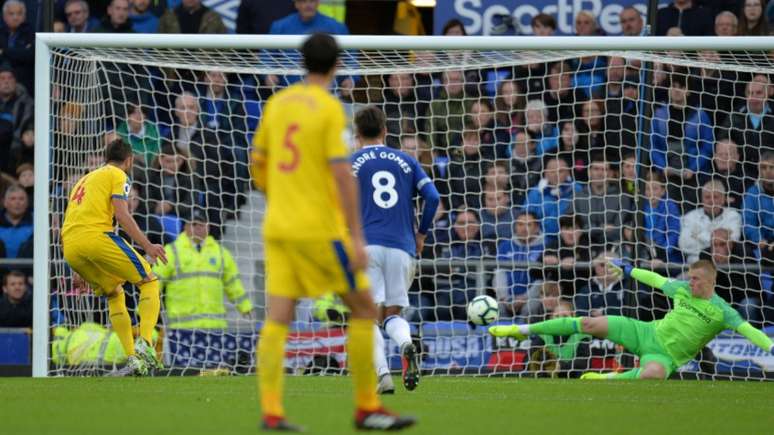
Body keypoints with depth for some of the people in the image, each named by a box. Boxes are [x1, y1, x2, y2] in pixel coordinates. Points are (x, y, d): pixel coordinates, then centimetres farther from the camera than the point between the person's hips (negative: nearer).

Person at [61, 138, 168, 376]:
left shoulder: (85, 179, 33)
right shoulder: (118, 176, 10)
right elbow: (121, 216, -5)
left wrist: (78, 270, 33)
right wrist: (147, 246, -6)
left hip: (70, 248, 7)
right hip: (97, 236, -7)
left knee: (114, 294, 23)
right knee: (149, 282, 4)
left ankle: (133, 358, 11)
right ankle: (144, 344, -17)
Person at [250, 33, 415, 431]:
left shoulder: (278, 103, 8)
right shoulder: (329, 108, -10)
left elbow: (257, 163, 16)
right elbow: (343, 175, -17)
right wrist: (357, 237, -16)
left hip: (278, 229, 6)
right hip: (320, 230, -6)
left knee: (278, 319, 0)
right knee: (364, 309, 6)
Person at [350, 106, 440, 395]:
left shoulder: (350, 164, 7)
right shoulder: (406, 161, 14)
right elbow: (433, 198, 5)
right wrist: (421, 234, 17)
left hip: (366, 245, -2)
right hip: (402, 247, 2)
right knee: (393, 314, 13)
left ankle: (383, 375, -21)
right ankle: (406, 344, -21)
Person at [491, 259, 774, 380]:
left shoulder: (721, 312, -9)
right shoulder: (682, 290, 6)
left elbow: (747, 330, -18)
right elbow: (656, 280, 22)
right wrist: (629, 270, 31)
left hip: (664, 355, -5)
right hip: (647, 333, 5)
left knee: (654, 373, -44)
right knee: (590, 324, -7)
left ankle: (608, 379, -17)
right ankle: (524, 330, 3)